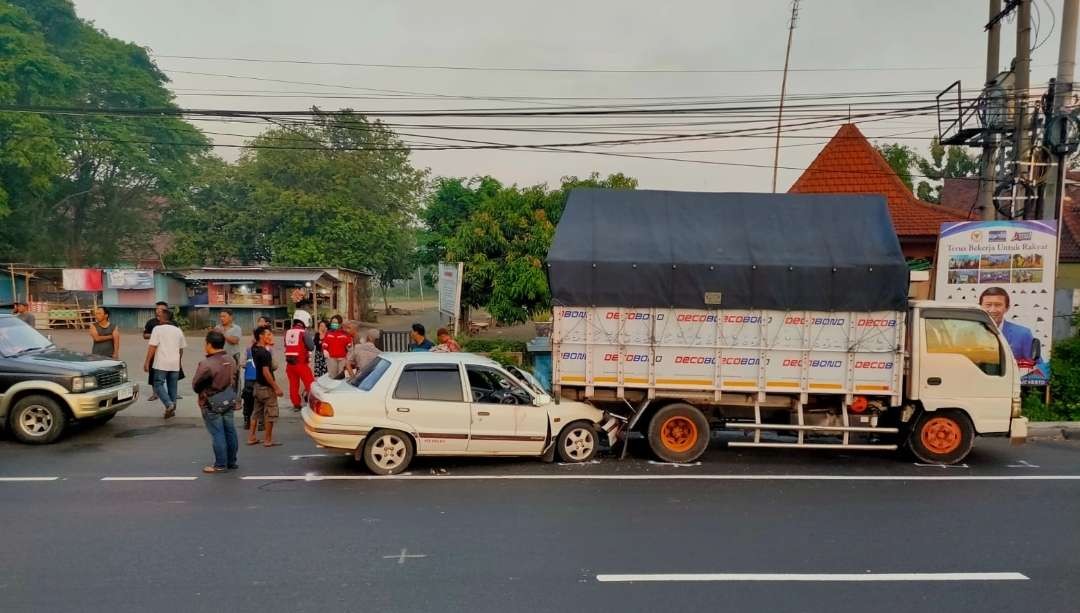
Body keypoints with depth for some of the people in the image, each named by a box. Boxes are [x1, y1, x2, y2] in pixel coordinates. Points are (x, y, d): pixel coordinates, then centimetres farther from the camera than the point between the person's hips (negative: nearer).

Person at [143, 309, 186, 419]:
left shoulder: (158, 329, -5)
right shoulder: (178, 330, 11)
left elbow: (152, 347, -10)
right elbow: (181, 349, 17)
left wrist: (147, 362, -6)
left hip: (161, 364, -5)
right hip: (175, 364, 5)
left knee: (158, 384, 1)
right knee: (172, 386, 11)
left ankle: (169, 404, -17)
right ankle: (172, 409, 13)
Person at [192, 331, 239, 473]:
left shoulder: (206, 364, -23)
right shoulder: (231, 360, -1)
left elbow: (195, 385, -12)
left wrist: (203, 392, 7)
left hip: (211, 405, -6)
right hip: (229, 402, 6)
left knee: (217, 434, 1)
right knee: (230, 431, 13)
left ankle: (220, 465, 8)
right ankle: (232, 462, 23)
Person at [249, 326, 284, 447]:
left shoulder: (254, 348, 3)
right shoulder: (264, 353, -23)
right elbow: (266, 372, -25)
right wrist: (276, 388, -21)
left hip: (258, 385, 9)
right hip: (266, 387, -9)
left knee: (257, 412, 17)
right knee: (271, 414, 1)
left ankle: (251, 437, 20)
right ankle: (268, 440, 7)